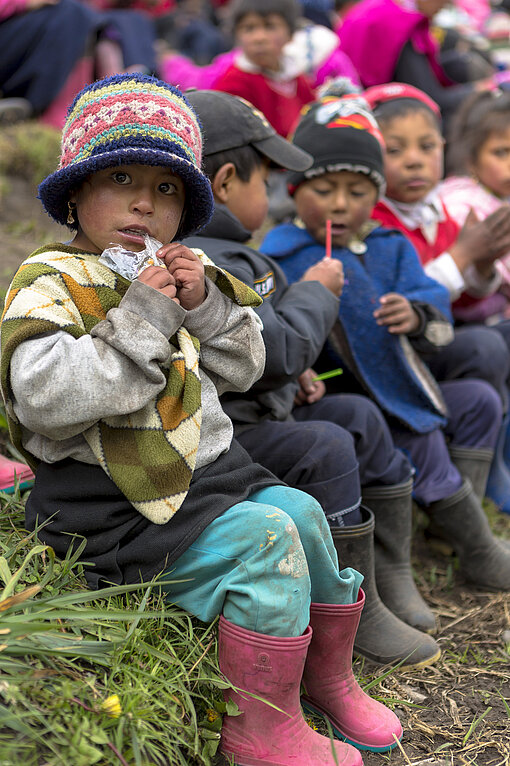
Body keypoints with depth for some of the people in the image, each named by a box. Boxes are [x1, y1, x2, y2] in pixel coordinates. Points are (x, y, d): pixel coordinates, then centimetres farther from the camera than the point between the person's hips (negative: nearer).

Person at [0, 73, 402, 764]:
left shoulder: (185, 272, 12)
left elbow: (239, 371, 12)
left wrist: (205, 307, -8)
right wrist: (142, 317, -24)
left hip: (206, 466, 8)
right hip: (114, 505, -8)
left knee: (302, 513, 1)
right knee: (262, 539, -21)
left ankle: (328, 675, 27)